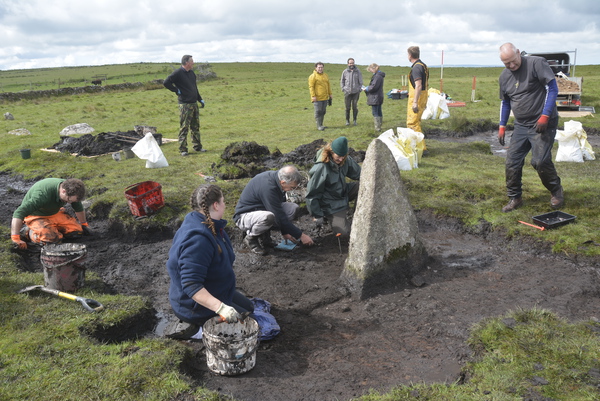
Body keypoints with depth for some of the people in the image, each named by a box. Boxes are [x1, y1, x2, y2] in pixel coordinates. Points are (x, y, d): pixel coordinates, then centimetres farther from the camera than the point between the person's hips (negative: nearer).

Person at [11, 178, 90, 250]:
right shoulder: (42, 194, -38)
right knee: (52, 239, -29)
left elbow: (79, 208, 7)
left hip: (54, 212, 7)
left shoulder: (70, 189, -16)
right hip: (36, 215, -7)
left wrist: (84, 224, 20)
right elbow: (19, 213, -41)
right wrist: (16, 239, -43)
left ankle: (53, 227, 15)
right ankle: (27, 231, -4)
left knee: (76, 231, -8)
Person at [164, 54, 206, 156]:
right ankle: (183, 149, 0)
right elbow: (166, 83, -16)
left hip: (194, 103, 8)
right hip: (185, 105, -8)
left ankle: (197, 146, 21)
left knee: (196, 126, 13)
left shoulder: (191, 73, 15)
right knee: (184, 127, -4)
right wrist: (177, 91, -12)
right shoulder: (178, 73, -11)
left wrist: (200, 99, 20)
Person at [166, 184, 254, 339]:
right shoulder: (197, 239, -35)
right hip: (197, 304, -10)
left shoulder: (210, 225, -4)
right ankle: (195, 326, -3)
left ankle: (195, 324, 13)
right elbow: (191, 285, -38)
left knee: (249, 309, 26)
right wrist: (220, 308, -44)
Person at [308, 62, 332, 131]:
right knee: (318, 112, -4)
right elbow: (311, 87, -11)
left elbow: (328, 85, 22)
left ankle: (321, 124, 18)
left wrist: (330, 94, 19)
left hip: (325, 97, 7)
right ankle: (319, 126, 0)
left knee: (323, 112, 10)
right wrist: (313, 96, -18)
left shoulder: (325, 75, 15)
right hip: (317, 98, -7)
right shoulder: (313, 76, -7)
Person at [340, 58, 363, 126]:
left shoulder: (358, 71, 3)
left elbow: (360, 82, 6)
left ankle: (355, 120, 12)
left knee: (355, 107, 2)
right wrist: (343, 89, 1)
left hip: (356, 92, 0)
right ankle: (347, 120, 13)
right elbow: (342, 81, 12)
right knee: (347, 107, 2)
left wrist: (359, 90, -1)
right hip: (347, 92, 0)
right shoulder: (344, 72, 4)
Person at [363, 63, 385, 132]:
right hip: (379, 97, 11)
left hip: (375, 98, -11)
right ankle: (379, 126, 24)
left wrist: (366, 89, -7)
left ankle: (377, 128, -6)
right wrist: (367, 88, 10)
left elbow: (374, 87, -22)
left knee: (375, 113, -7)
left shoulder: (377, 76, -18)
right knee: (379, 112, 15)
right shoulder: (379, 75, 15)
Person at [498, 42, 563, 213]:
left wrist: (545, 116, -18)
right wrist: (502, 126, 14)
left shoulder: (536, 63, -10)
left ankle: (556, 192, 13)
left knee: (540, 161, -13)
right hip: (521, 126, 6)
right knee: (512, 162, 0)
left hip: (542, 124, -6)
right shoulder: (504, 76, 8)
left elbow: (552, 88, -12)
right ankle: (514, 198, 15)